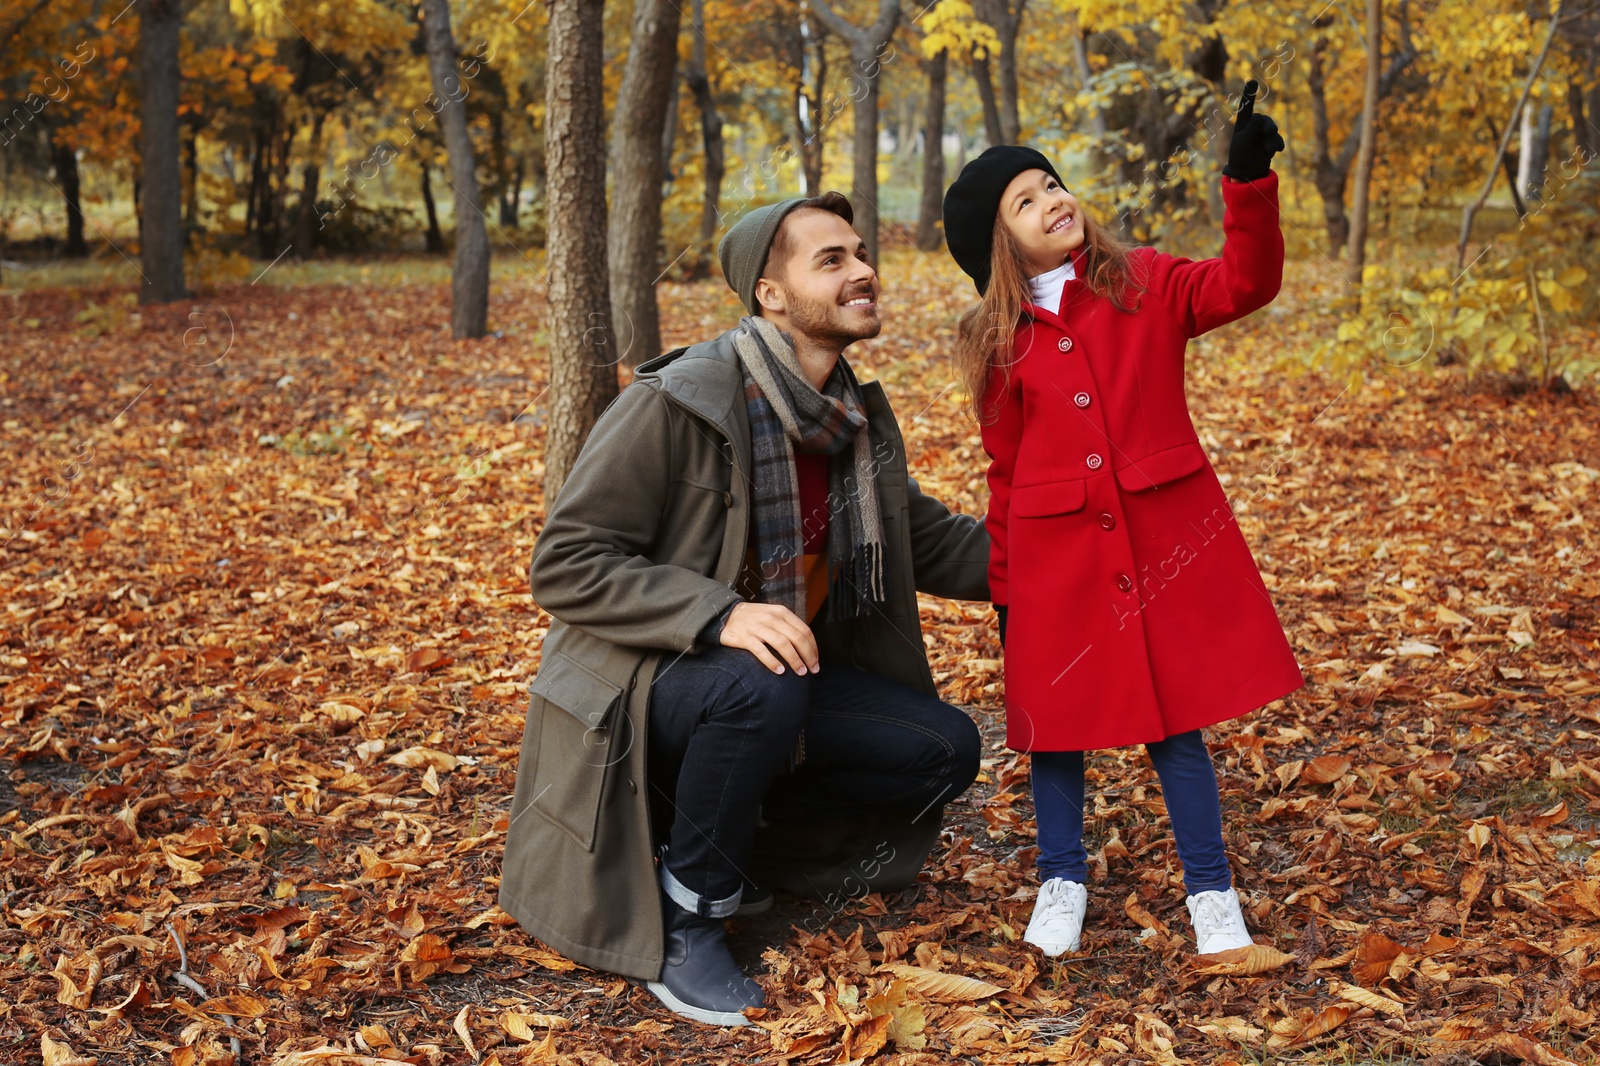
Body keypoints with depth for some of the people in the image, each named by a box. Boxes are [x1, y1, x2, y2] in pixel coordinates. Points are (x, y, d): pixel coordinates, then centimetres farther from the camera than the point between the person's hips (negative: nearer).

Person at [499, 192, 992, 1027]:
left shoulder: (859, 419, 2)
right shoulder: (675, 403, -20)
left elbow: (931, 542, 14)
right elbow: (565, 565, -21)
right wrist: (718, 614, -34)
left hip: (777, 680, 7)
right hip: (642, 690, -7)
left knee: (946, 748, -7)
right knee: (760, 688, -37)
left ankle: (705, 822, 5)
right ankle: (686, 917, -14)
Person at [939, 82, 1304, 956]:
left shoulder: (1147, 286, 4)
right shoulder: (997, 342, 5)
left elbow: (1243, 285, -11)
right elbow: (1006, 472, 10)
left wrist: (1249, 181, -23)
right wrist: (1003, 588, 10)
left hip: (1165, 538, -1)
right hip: (1057, 553, 1)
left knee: (1177, 719, 3)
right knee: (1056, 718, 6)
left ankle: (1210, 893, 18)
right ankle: (1062, 881, 26)